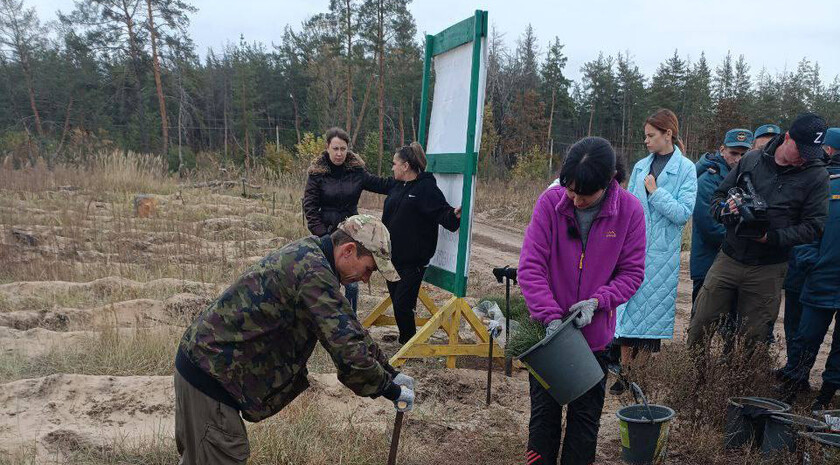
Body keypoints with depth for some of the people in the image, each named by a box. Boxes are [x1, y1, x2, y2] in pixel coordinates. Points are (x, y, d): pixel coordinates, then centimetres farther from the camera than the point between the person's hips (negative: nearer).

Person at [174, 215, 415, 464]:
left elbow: (348, 327, 14)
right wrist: (390, 390, -10)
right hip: (211, 375, -10)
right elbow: (349, 351, -27)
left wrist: (390, 372, 15)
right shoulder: (314, 273, -26)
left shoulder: (309, 251, 6)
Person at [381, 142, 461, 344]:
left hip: (413, 260, -8)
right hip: (392, 256, 8)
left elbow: (441, 213, -21)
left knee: (402, 304, -7)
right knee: (396, 299, 14)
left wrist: (454, 215, -38)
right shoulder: (396, 187, 11)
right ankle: (405, 339, 30)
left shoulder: (426, 188, -13)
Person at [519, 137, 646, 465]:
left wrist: (597, 301, -20)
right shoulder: (550, 202, -14)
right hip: (548, 329, 0)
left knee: (586, 414, 13)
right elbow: (530, 266, -15)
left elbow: (632, 272, -4)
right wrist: (551, 316, -23)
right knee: (544, 412, 12)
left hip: (594, 333, 1)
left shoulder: (630, 210, -12)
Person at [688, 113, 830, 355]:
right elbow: (718, 195, 10)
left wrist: (771, 237, -18)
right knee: (700, 326, 5)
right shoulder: (752, 160, 2)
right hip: (729, 259, 2)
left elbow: (813, 226, -7)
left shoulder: (816, 174, -3)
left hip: (767, 269, -1)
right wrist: (725, 209, -13)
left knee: (752, 339, 8)